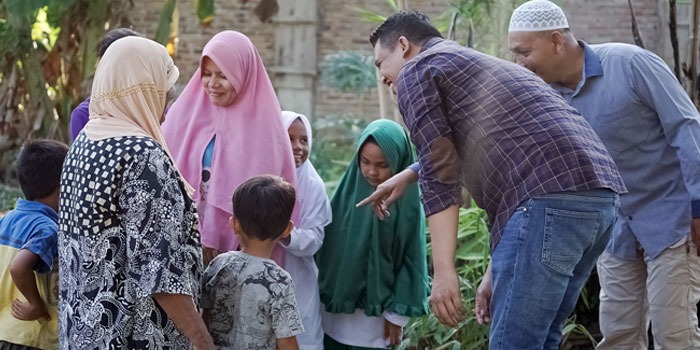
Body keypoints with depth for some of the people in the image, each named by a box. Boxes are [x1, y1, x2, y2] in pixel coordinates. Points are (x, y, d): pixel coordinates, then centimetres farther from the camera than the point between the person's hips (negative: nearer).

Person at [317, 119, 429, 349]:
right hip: (333, 307, 4)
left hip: (374, 315, -4)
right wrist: (322, 291, 11)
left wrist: (397, 313, -6)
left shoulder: (407, 202, -10)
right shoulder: (348, 189, 1)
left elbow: (411, 261, -6)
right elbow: (327, 242, 8)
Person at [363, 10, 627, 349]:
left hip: (550, 199, -9)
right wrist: (496, 272, 32)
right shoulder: (482, 66, 35)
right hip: (598, 195, 9)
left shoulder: (416, 71, 9)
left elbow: (439, 177, -2)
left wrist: (443, 270, -4)